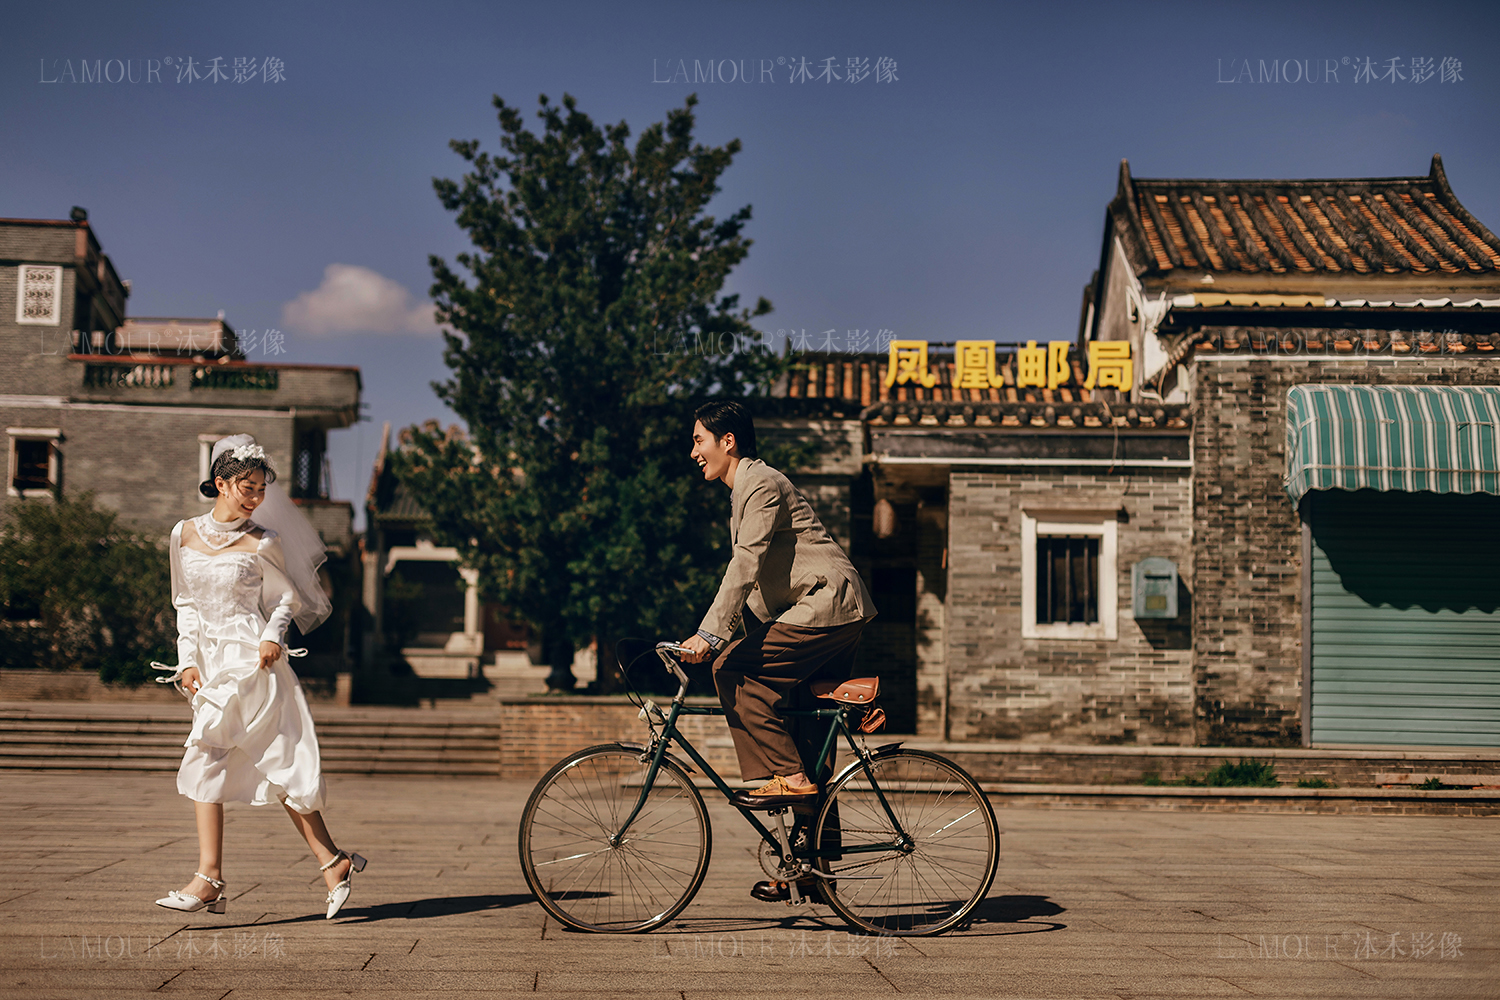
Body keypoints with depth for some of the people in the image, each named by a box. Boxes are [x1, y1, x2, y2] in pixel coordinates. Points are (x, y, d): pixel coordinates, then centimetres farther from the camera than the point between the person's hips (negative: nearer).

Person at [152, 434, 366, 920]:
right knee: (275, 765, 1)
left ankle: (209, 879, -3)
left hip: (251, 661, -5)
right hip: (210, 662, 5)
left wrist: (273, 635, -11)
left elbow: (287, 597, 7)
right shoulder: (184, 534, 8)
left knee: (205, 757, -10)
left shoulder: (261, 543, -3)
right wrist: (188, 659, 5)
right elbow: (186, 602, 14)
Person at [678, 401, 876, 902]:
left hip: (826, 605, -10)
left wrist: (709, 634, -25)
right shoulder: (745, 489, 22)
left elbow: (747, 564, -21)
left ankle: (787, 777, -15)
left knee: (735, 670, -17)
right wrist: (720, 634, 21)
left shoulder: (761, 483, -10)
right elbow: (754, 580, 26)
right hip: (837, 614, 10)